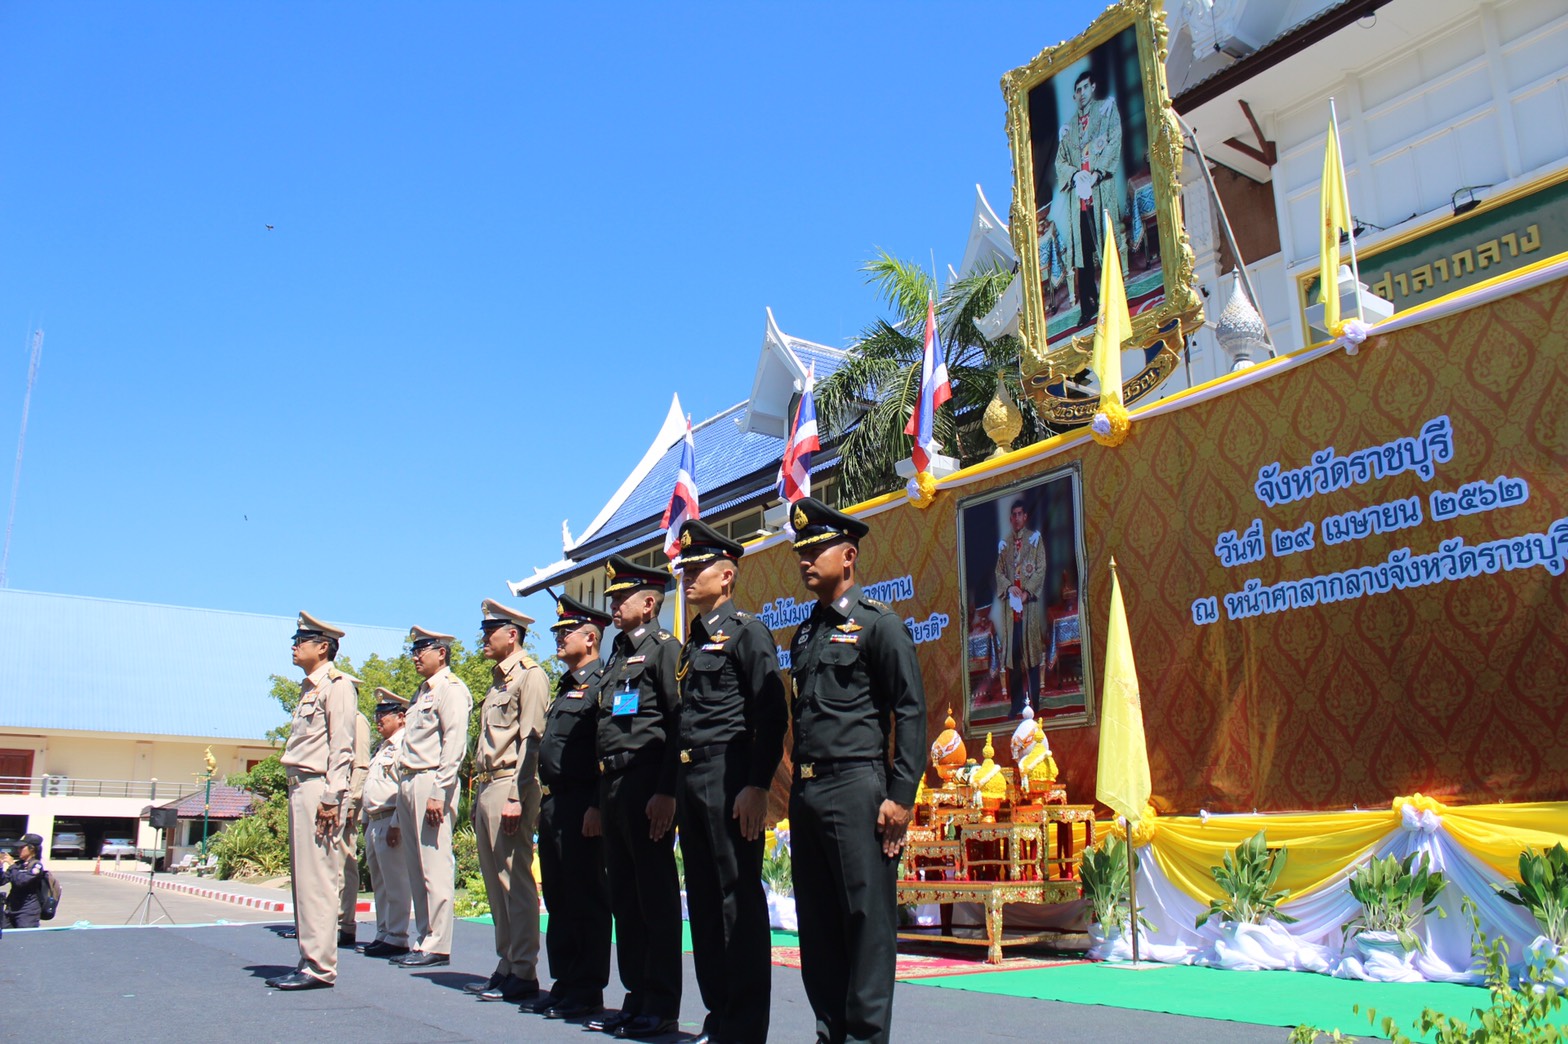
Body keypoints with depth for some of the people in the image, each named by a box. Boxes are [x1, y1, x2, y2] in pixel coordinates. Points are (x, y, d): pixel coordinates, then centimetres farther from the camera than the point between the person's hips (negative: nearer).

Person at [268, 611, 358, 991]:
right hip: (300, 788, 10)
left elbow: (342, 745, -14)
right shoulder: (309, 688, 21)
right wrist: (298, 791, 14)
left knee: (318, 878, -8)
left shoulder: (337, 685, -7)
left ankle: (320, 967, -5)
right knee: (303, 877, 10)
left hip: (319, 788, -10)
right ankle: (310, 961, 15)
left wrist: (331, 797, -20)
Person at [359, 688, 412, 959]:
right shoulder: (381, 747, 21)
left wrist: (396, 824, -22)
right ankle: (383, 934, 22)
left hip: (391, 822, -10)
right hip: (374, 822, 10)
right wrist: (367, 820, 20)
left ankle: (397, 939, -2)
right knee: (379, 884, 14)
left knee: (395, 883, -6)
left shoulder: (404, 744, -12)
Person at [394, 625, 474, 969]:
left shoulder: (451, 688, -7)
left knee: (435, 869, -7)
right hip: (409, 785, 10)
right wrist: (404, 791, 16)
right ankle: (423, 940, 17)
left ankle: (437, 946, -3)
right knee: (416, 870, 11)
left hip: (431, 784, -10)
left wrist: (438, 792, -21)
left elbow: (454, 744, -16)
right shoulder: (424, 691, 22)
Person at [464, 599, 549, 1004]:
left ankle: (523, 975, -2)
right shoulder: (498, 679, 22)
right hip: (486, 788, 10)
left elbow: (531, 740, -15)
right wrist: (479, 796, 18)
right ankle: (506, 967, 18)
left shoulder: (530, 675, -7)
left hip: (509, 787, -10)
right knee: (495, 882, 11)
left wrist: (515, 797, -21)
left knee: (516, 882, -7)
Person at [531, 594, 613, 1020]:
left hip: (580, 805, -10)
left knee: (587, 899, -2)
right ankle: (565, 983, 24)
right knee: (557, 898, 14)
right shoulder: (565, 687, 20)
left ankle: (588, 991, 6)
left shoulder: (601, 684, -10)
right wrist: (544, 801, 18)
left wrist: (596, 807, -22)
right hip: (552, 803, 10)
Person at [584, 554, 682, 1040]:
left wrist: (667, 791, -20)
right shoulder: (617, 655, 21)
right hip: (612, 785, 9)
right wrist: (599, 800, 18)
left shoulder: (664, 648, -5)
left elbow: (680, 723, -13)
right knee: (623, 898, 12)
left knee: (656, 898, -2)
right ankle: (636, 998, 21)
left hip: (646, 786, -9)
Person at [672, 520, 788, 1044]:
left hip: (730, 781, -9)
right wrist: (673, 790, 17)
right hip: (690, 781, 9)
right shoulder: (693, 641, 19)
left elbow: (771, 715, -13)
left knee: (739, 899, -4)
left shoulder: (746, 629, -5)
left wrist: (757, 786, -20)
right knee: (704, 900, 12)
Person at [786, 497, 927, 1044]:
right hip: (806, 790, 7)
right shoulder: (805, 633, 18)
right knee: (817, 919, 11)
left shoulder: (879, 623, -3)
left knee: (867, 915, -2)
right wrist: (797, 786, 14)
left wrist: (900, 796, -14)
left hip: (857, 787, -7)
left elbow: (910, 711, -8)